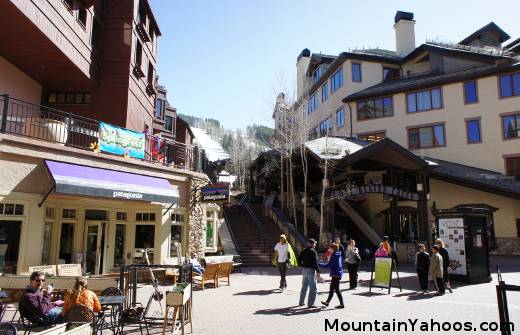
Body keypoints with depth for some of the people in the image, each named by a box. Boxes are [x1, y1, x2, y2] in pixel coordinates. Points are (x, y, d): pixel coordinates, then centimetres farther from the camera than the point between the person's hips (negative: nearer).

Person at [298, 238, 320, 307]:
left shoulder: (303, 251, 9)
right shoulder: (313, 251, -12)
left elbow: (299, 260, 10)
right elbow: (315, 262, -18)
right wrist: (318, 271, -13)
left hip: (304, 270, 7)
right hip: (311, 270, -7)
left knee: (304, 287, 18)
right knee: (312, 288, 1)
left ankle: (301, 302, 24)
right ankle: (310, 304, 1)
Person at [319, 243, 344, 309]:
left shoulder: (334, 255, -17)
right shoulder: (339, 255, 10)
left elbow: (329, 265, -19)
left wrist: (320, 264, -14)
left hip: (335, 274, -9)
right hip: (339, 273, 9)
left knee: (336, 289, -2)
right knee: (331, 289, 17)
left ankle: (342, 304, 2)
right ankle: (327, 302, 27)